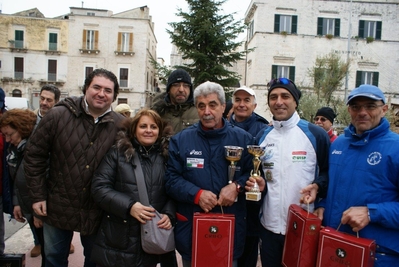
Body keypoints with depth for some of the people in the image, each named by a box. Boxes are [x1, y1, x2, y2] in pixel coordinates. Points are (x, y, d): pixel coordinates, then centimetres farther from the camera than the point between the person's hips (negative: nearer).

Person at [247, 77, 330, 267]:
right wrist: (259, 184, -5)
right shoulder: (262, 137, 6)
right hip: (269, 226, 4)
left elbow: (330, 171, 0)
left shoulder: (316, 134, -6)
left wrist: (317, 186, -18)